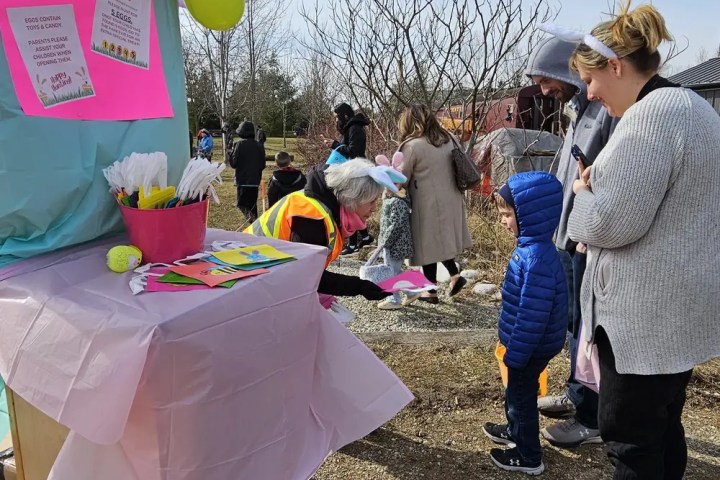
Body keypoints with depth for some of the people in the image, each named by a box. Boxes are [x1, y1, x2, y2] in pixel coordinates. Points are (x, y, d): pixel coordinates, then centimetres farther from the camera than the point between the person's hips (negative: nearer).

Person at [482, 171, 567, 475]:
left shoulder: (537, 258, -32)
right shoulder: (531, 246, 1)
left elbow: (532, 314, -30)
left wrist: (516, 353, -21)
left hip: (533, 346, -9)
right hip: (528, 342, 9)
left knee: (522, 395, 10)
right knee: (516, 390, 27)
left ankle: (529, 457, 28)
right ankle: (515, 431, 50)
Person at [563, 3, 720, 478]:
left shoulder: (651, 114, -19)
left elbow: (612, 221, -24)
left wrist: (584, 193, -4)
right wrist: (599, 188, 9)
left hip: (649, 311, -10)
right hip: (678, 304, 10)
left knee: (628, 432, 4)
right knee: (662, 424, 21)